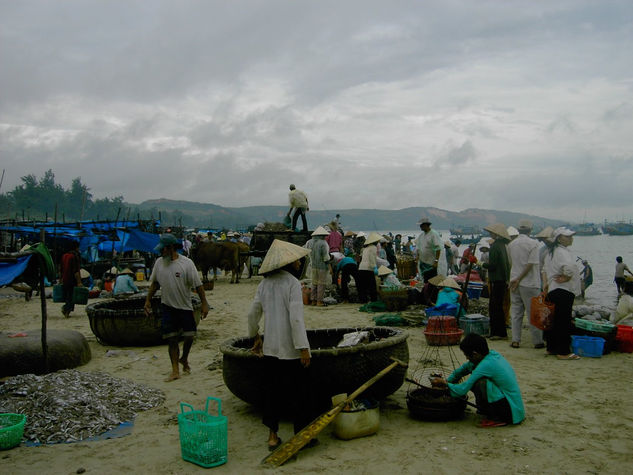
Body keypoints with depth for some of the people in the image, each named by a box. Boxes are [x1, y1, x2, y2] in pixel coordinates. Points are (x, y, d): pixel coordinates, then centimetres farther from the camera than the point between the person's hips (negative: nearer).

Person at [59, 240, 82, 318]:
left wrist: (61, 279, 23)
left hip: (64, 281, 7)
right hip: (72, 281, -7)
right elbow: (76, 271, -18)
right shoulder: (75, 256, -12)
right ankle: (66, 308, -20)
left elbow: (60, 270, 16)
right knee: (72, 296, -2)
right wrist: (79, 282, -17)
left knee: (67, 296, 16)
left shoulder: (64, 256, 11)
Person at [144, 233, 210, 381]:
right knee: (171, 339, 1)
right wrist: (148, 300, 10)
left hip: (185, 307, -2)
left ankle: (184, 359, 28)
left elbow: (198, 285, -9)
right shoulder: (159, 262, 2)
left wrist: (204, 304, -10)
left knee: (189, 337, 0)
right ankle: (175, 371, 7)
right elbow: (154, 283, 14)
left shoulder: (187, 263, -11)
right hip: (167, 307, 2)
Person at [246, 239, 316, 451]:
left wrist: (255, 336, 28)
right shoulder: (292, 283, -13)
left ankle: (272, 435, 20)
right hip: (291, 349, -6)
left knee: (272, 390, 13)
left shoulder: (265, 283, 7)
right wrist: (303, 348, -17)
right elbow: (296, 318, -20)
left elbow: (253, 313, 13)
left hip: (270, 348, 6)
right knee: (299, 392, 6)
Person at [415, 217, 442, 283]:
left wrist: (436, 261, -21)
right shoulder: (421, 235, 11)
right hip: (422, 262, 7)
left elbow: (438, 249, -17)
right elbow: (418, 248, 19)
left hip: (431, 264, -7)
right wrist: (417, 258, 14)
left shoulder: (434, 234, -12)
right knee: (425, 280, 12)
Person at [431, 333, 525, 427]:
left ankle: (495, 419, -7)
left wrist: (445, 384, -2)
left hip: (511, 410, -9)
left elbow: (462, 391, -19)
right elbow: (466, 367, 18)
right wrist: (447, 381, 15)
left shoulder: (486, 365, -23)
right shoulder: (493, 354, 3)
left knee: (479, 383, -24)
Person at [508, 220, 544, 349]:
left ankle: (515, 340, 10)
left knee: (515, 313, 9)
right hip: (529, 284, -5)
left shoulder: (511, 244, 6)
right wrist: (519, 279, -13)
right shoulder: (533, 243, -11)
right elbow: (531, 264, -16)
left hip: (514, 282, 5)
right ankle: (538, 341, 10)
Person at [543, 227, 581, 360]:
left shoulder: (550, 251, 15)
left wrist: (546, 284, 25)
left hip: (552, 290, 10)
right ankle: (563, 352, 1)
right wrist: (566, 278, -17)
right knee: (564, 322, -4)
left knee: (556, 321, 17)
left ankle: (551, 348, 24)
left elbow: (546, 270, 24)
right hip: (564, 290, -10)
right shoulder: (562, 252, -16)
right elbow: (569, 267, -35)